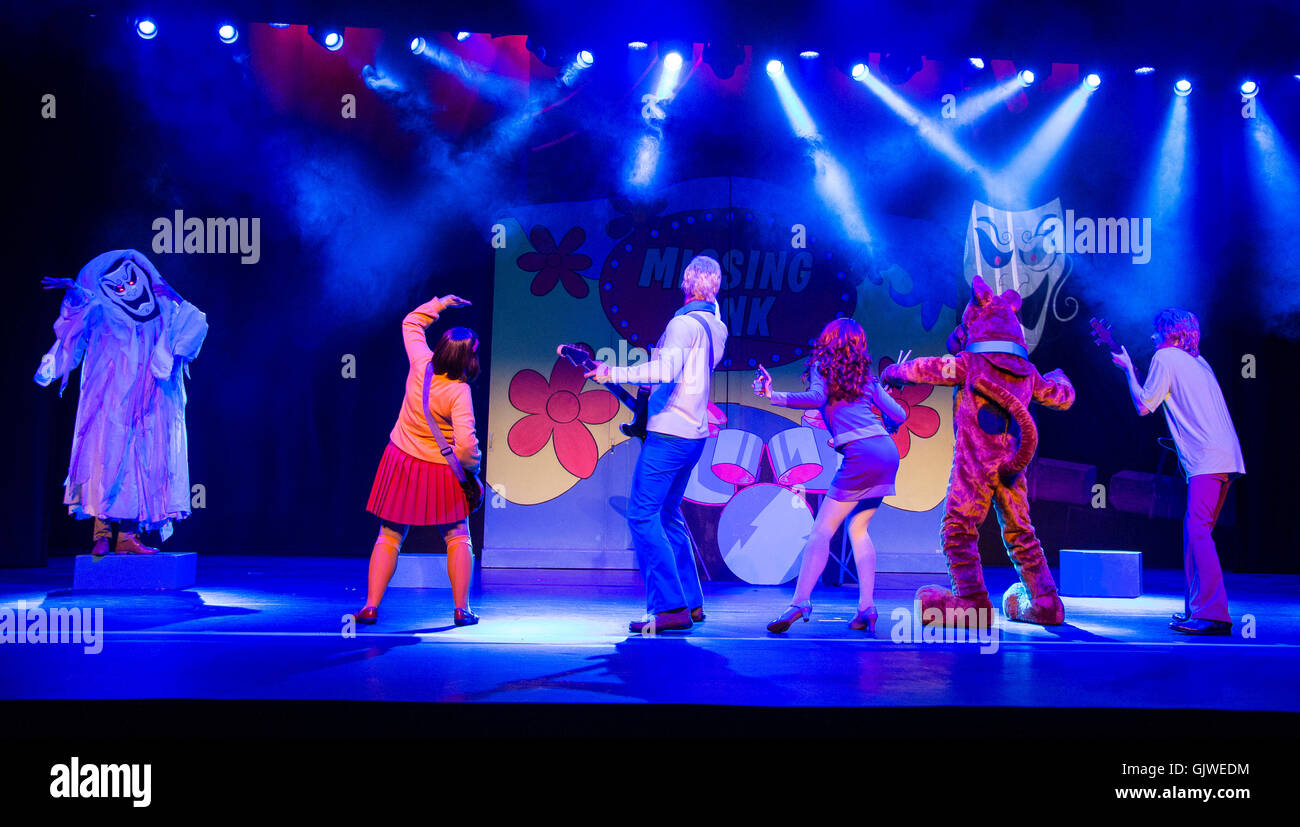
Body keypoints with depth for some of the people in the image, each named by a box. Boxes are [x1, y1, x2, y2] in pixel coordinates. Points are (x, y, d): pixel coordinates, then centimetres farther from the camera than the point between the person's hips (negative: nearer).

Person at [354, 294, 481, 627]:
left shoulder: (421, 364, -10)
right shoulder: (459, 392, -23)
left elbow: (411, 322, 9)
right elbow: (465, 444, -31)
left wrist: (441, 303, 13)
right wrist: (472, 465, -13)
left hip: (401, 461, 4)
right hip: (440, 472, -4)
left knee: (389, 537, 12)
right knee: (458, 538, 11)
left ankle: (371, 606, 8)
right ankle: (462, 609, 6)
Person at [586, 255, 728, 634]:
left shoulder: (683, 323, -13)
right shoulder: (717, 328, 13)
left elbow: (666, 369, -29)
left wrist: (613, 373, -25)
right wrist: (651, 386, 31)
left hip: (669, 433, -9)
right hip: (695, 435, 9)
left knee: (642, 516, -8)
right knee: (668, 515, 18)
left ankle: (670, 608, -13)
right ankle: (691, 602, 20)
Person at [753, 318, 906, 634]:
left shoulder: (821, 366, 7)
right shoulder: (866, 376, 22)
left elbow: (817, 397, -13)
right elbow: (899, 415, 19)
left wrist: (774, 396, -14)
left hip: (861, 454, -6)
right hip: (888, 453, 6)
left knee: (822, 530, -6)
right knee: (858, 529, 16)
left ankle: (800, 602, -19)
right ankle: (867, 607, 6)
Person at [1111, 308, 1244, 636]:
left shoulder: (1165, 357, -1)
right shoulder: (1197, 361, 25)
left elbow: (1143, 406, 0)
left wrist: (1128, 368, 10)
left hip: (1208, 459, -9)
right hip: (1227, 457, 9)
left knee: (1197, 530, -16)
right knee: (1195, 532, 13)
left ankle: (1213, 613, -24)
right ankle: (1199, 608, 15)